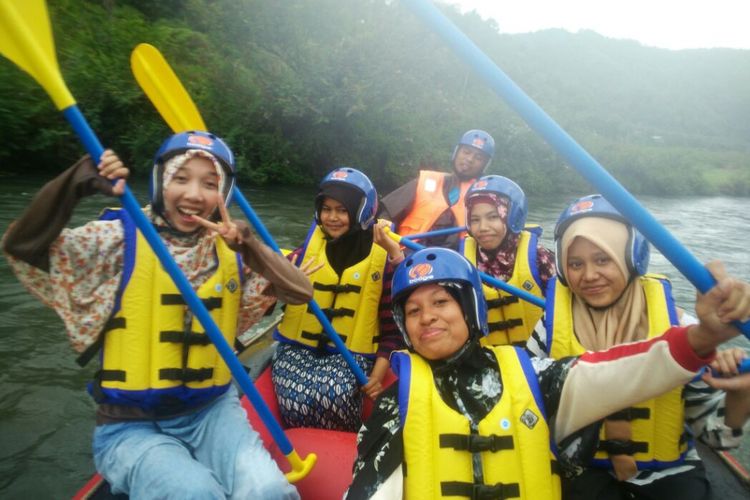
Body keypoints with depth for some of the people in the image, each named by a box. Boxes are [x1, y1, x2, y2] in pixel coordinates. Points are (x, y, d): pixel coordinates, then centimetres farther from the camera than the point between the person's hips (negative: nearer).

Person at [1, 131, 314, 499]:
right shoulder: (121, 239, -5)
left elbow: (301, 291, -9)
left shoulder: (230, 251, 1)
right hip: (132, 425, -1)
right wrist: (79, 182, -26)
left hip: (212, 411, 2)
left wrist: (247, 244, -23)